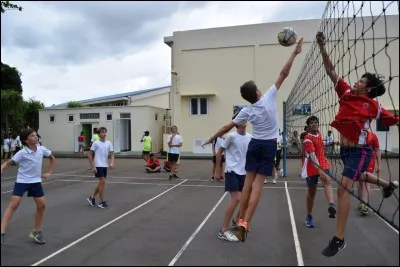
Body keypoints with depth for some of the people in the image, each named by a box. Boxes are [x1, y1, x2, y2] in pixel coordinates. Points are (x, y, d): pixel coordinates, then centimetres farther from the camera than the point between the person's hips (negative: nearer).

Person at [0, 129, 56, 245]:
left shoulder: (41, 149, -5)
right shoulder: (22, 153, -16)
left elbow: (52, 158, 12)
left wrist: (49, 173, 8)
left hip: (36, 181, 4)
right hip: (22, 181, -4)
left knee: (41, 205, 4)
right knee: (13, 204, -13)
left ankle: (36, 231, 20)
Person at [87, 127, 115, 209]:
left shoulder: (109, 143, 5)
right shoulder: (96, 143, -8)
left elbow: (112, 154, 3)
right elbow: (89, 155, -5)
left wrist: (112, 163, -15)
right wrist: (93, 167, -10)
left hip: (105, 166, 6)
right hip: (98, 166, -6)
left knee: (101, 183, 12)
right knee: (102, 182, -8)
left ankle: (92, 197, 30)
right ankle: (102, 202, 3)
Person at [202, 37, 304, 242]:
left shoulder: (246, 111, -5)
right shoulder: (269, 97, -10)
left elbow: (228, 127, 0)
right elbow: (283, 74, -8)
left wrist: (213, 138, 12)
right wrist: (294, 53, 0)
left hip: (254, 144, 2)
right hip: (269, 145, -2)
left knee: (249, 182, 8)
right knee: (258, 184, -4)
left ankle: (240, 219, 11)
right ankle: (244, 222, -9)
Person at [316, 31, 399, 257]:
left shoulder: (373, 105, -8)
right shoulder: (346, 93, 4)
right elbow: (331, 71, 1)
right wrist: (322, 47, -4)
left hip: (359, 151, -7)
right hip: (345, 149, 7)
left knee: (344, 189, -16)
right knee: (359, 176, 32)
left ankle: (339, 239, -8)